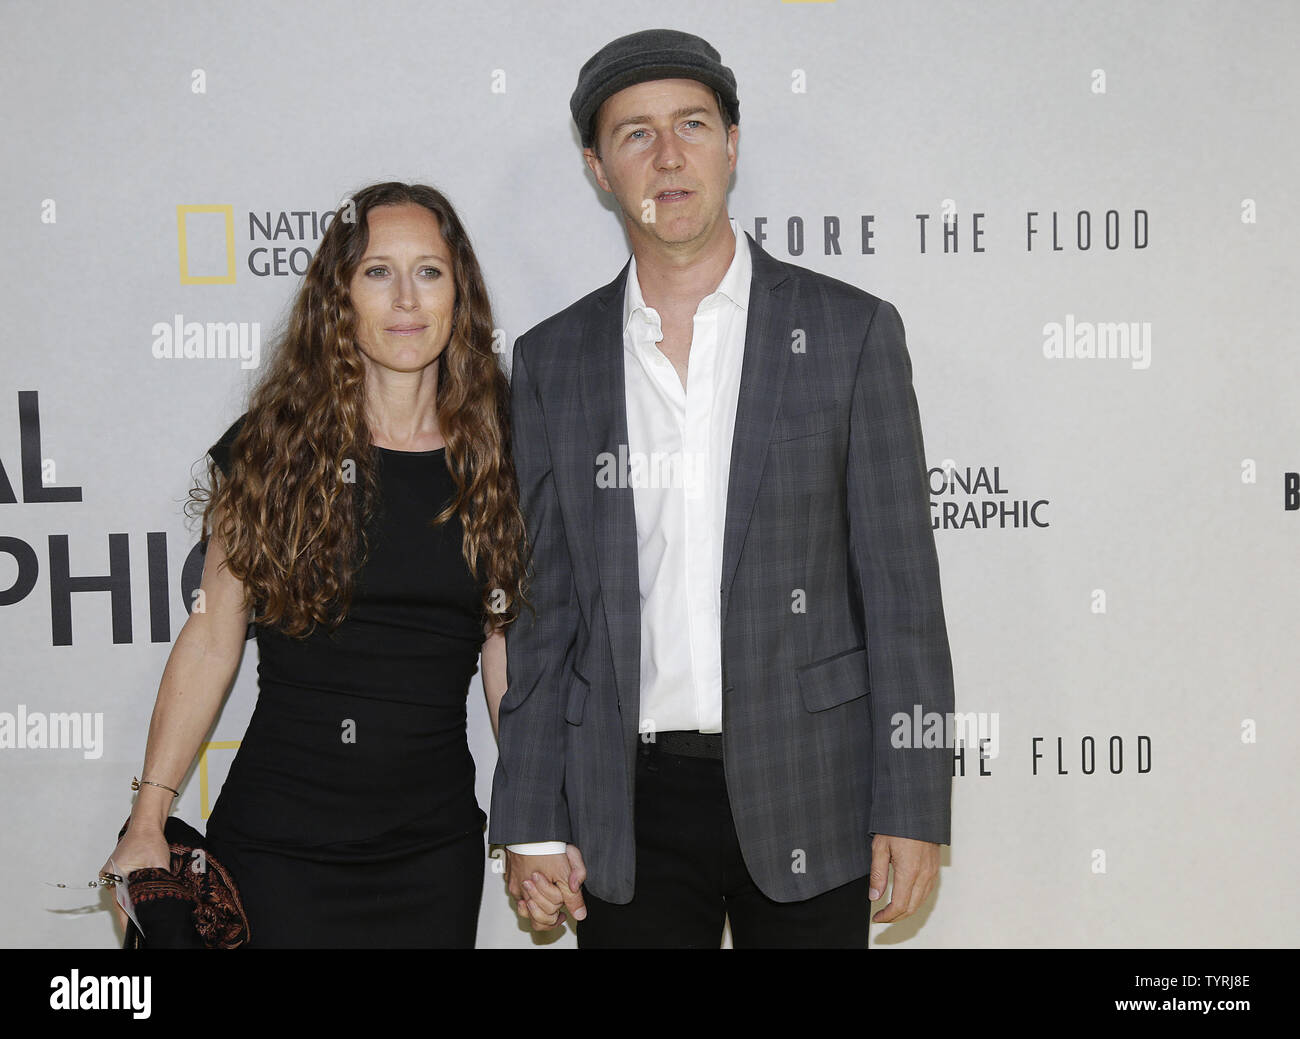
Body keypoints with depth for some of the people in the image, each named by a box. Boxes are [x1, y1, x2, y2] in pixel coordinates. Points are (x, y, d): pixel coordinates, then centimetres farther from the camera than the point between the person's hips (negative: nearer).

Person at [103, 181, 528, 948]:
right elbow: (213, 639, -1)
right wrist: (148, 820, -4)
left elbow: (505, 652, 6)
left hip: (435, 848, 2)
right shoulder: (272, 450, -3)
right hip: (280, 846, -2)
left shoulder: (497, 460, 1)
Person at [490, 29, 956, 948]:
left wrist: (914, 807, -6)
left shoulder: (849, 330, 0)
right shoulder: (551, 361, 5)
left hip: (808, 793, -1)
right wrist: (531, 824, 3)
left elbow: (900, 585, -2)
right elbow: (541, 605, 6)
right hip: (628, 806, 2)